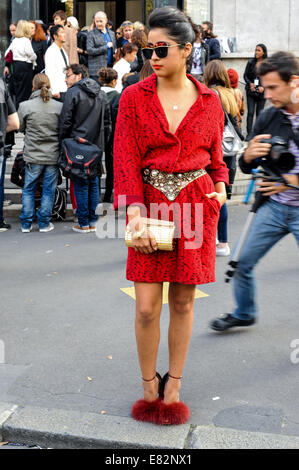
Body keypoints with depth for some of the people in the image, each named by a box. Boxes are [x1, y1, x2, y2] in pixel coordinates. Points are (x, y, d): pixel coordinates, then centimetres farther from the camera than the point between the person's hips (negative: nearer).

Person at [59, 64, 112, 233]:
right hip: (97, 145, 6)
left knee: (80, 184, -1)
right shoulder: (101, 93, 14)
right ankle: (93, 221, 14)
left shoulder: (73, 92, -7)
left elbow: (65, 121, -10)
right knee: (93, 183, 11)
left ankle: (83, 223, 1)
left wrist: (63, 142, -2)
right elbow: (108, 121, 17)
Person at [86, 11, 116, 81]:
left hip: (110, 67, 5)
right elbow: (89, 50, -11)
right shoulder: (91, 34, -1)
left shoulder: (112, 33, 16)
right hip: (97, 69, -5)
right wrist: (106, 47, -11)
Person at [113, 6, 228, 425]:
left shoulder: (209, 102, 5)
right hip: (150, 204, -1)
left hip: (196, 205, 1)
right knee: (147, 308, -2)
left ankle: (173, 389, 24)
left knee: (183, 301, 9)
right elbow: (125, 160, -6)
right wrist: (136, 214, -17)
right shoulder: (134, 98, -1)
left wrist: (221, 187, -5)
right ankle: (148, 388, 20)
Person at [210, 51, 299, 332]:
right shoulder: (268, 118, 3)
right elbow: (246, 167, 9)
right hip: (273, 206, 5)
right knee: (243, 262, 8)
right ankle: (244, 313, 33)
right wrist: (249, 156, -14)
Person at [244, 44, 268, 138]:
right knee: (250, 112, -7)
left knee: (260, 113, 6)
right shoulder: (251, 62, 4)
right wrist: (250, 84, -10)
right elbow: (245, 75, 7)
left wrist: (263, 87, -13)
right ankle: (249, 134, -7)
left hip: (261, 92, 0)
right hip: (251, 91, 1)